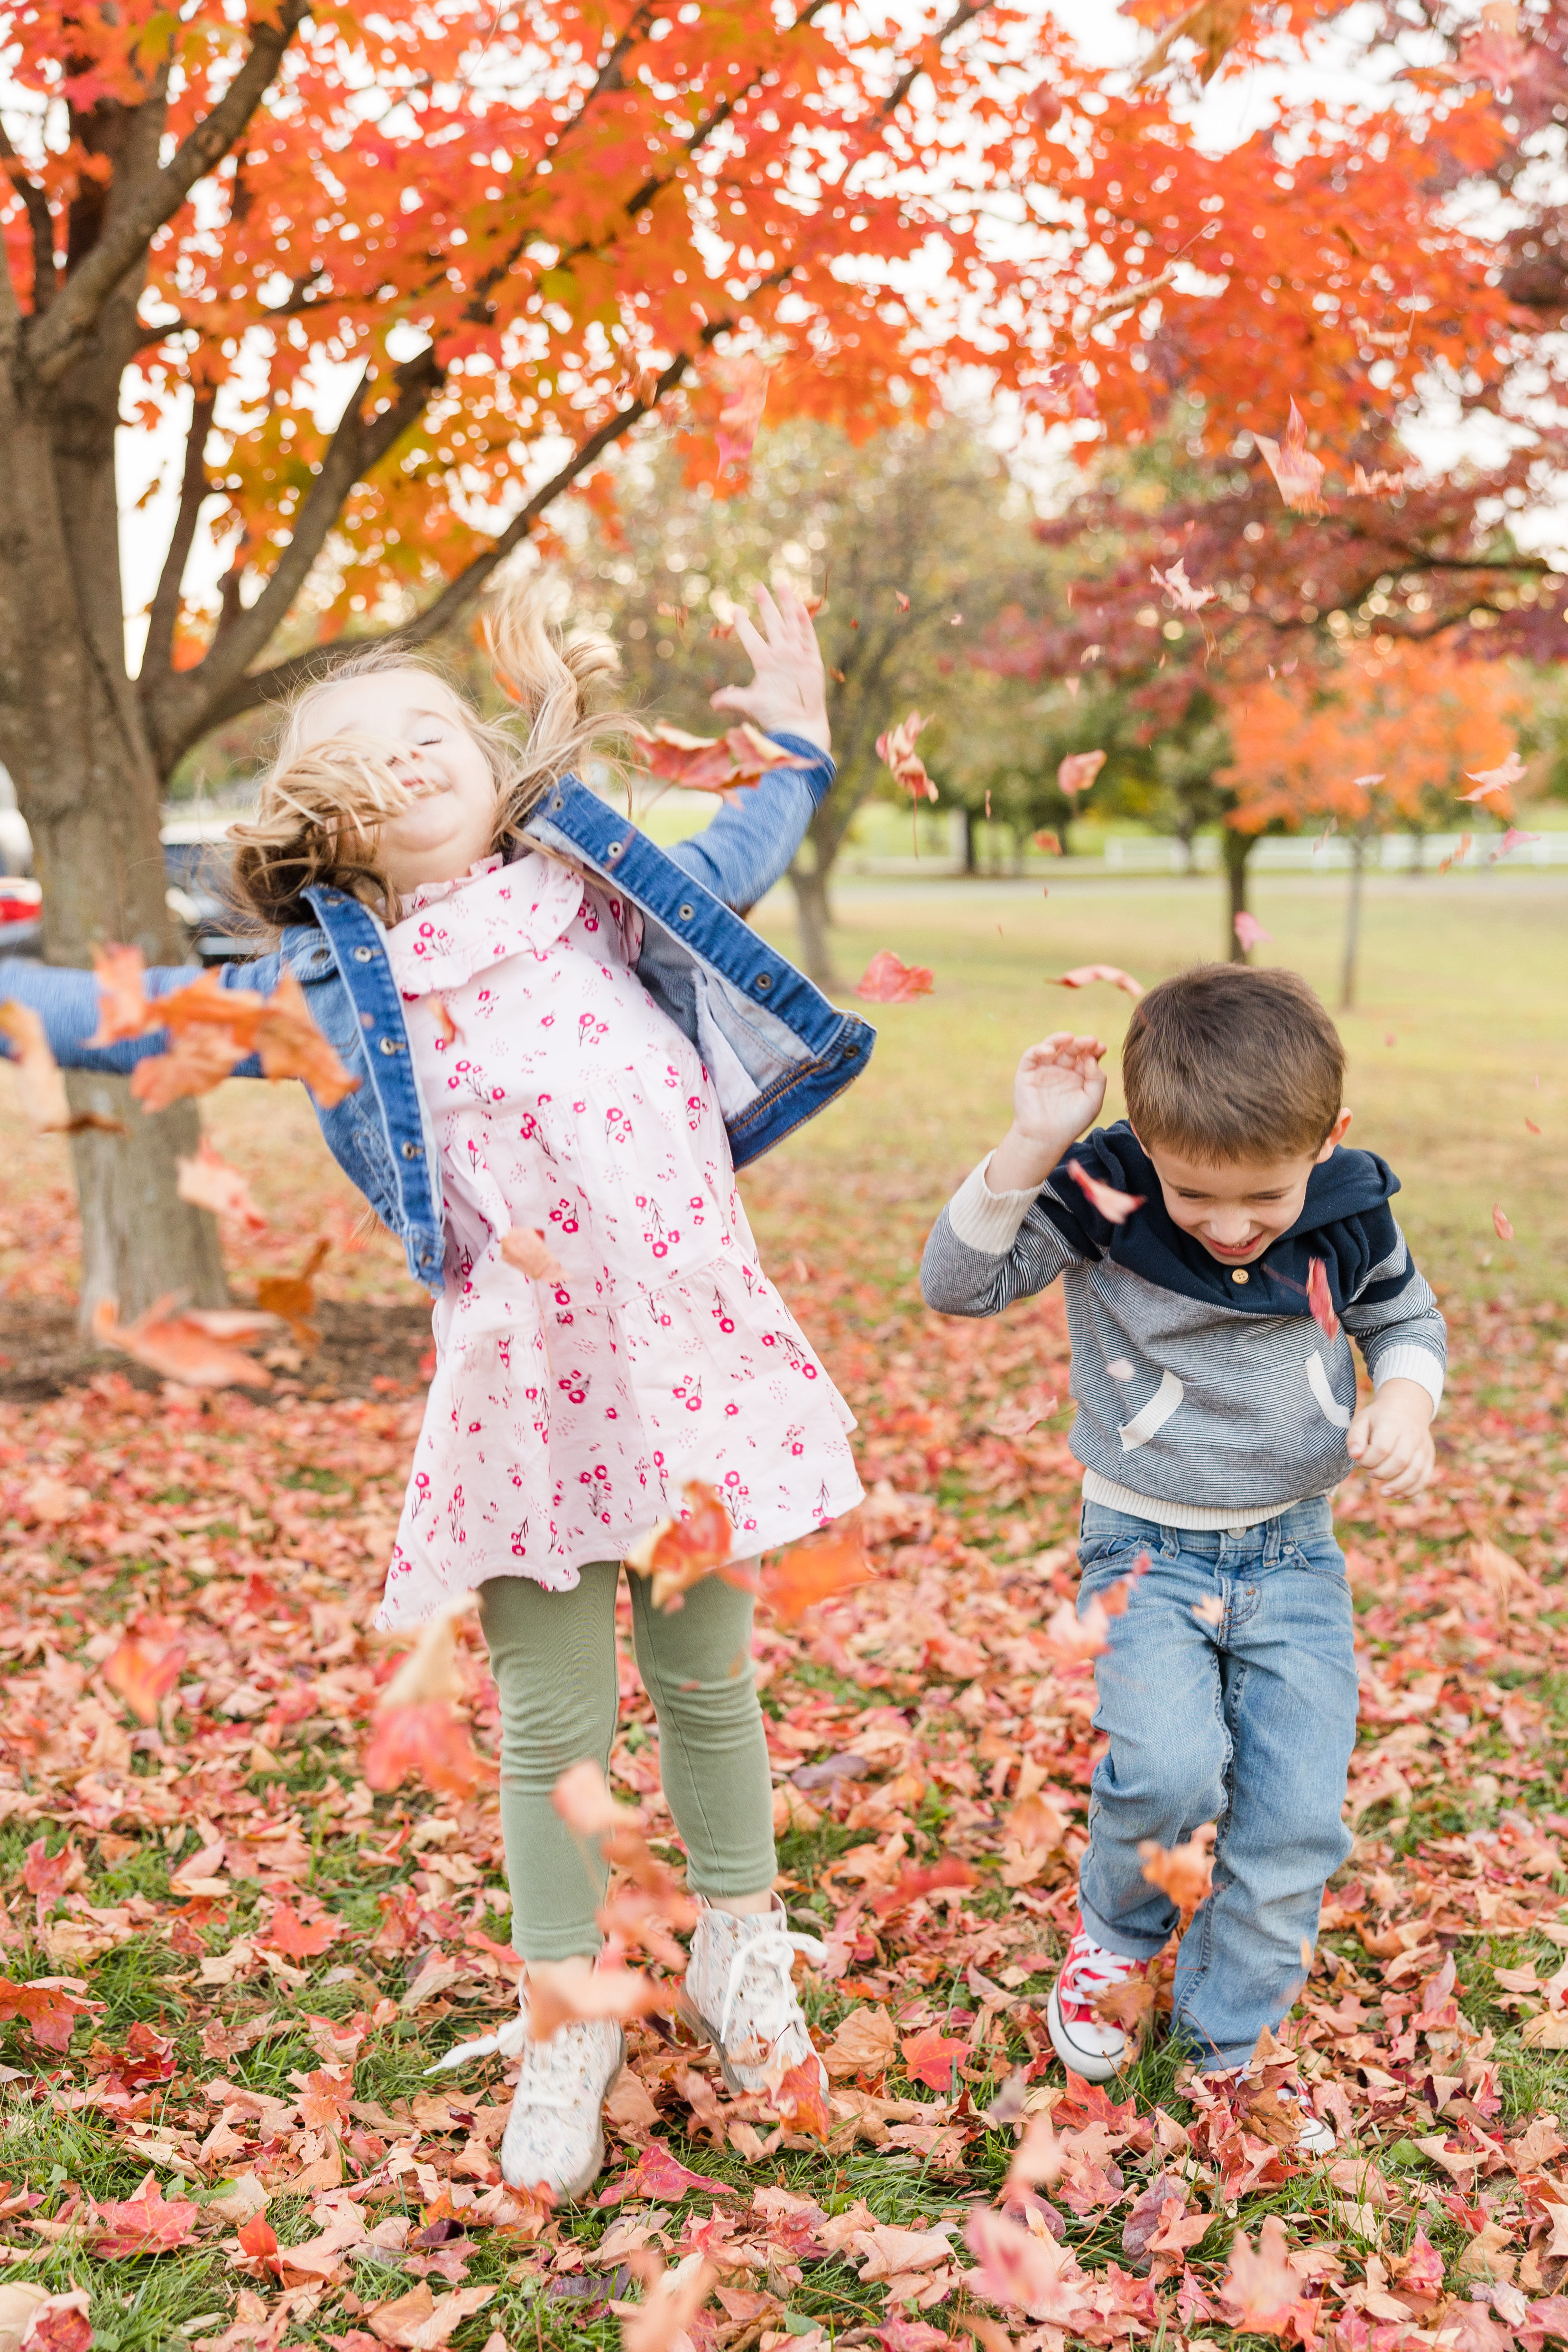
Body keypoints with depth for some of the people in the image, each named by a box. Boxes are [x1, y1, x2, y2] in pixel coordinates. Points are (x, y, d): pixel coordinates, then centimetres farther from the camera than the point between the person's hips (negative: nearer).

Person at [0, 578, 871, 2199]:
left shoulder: (591, 887, 9)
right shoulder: (325, 978, 3)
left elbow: (719, 879, 28)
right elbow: (130, 1027, 9)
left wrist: (790, 741, 24)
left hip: (686, 1339, 2)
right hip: (521, 1368, -1)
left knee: (704, 1678, 13)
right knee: (553, 1719, 5)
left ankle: (739, 1954, 37)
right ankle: (565, 2026, 27)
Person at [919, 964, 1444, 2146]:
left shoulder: (1351, 1217, -8)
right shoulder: (1102, 1200, -15)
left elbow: (1407, 1317, 11)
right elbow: (957, 1282, -16)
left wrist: (1408, 1396, -12)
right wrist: (1030, 1149, -29)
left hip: (1296, 1557, 3)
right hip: (1146, 1549, -2)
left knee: (1298, 1818, -3)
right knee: (1169, 1769, -24)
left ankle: (1224, 2049, 20)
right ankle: (1115, 1929, 11)